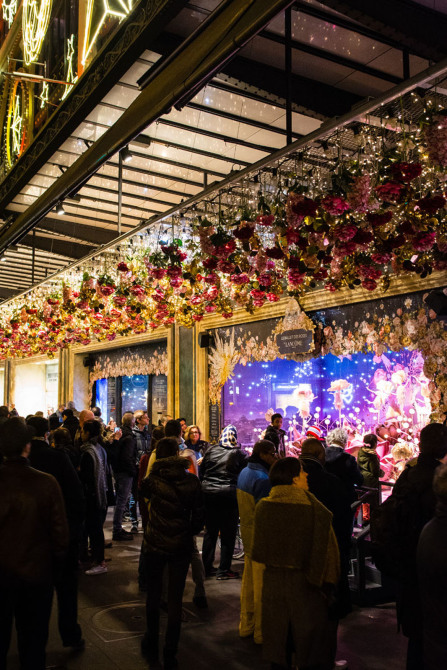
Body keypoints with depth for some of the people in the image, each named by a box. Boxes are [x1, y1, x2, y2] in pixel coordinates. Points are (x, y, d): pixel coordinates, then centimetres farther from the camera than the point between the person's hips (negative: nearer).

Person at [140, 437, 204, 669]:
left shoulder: (154, 479, -14)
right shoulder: (192, 481, -10)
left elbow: (142, 490, 11)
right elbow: (199, 515, -3)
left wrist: (151, 466, 12)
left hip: (155, 545, 0)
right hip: (181, 546, 1)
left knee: (153, 594, 19)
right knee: (175, 599, 10)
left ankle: (151, 646, 33)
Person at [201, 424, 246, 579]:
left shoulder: (211, 450, 4)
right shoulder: (238, 453, -5)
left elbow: (202, 471, 10)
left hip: (208, 494, 4)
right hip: (228, 495, -4)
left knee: (210, 532, 13)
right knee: (228, 534, 5)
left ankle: (207, 567, 20)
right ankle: (223, 570, 8)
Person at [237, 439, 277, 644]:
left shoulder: (245, 472, 7)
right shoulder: (262, 478, -23)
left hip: (247, 535, 9)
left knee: (248, 581, 19)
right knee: (262, 585, 3)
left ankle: (246, 626, 32)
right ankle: (261, 632, 15)